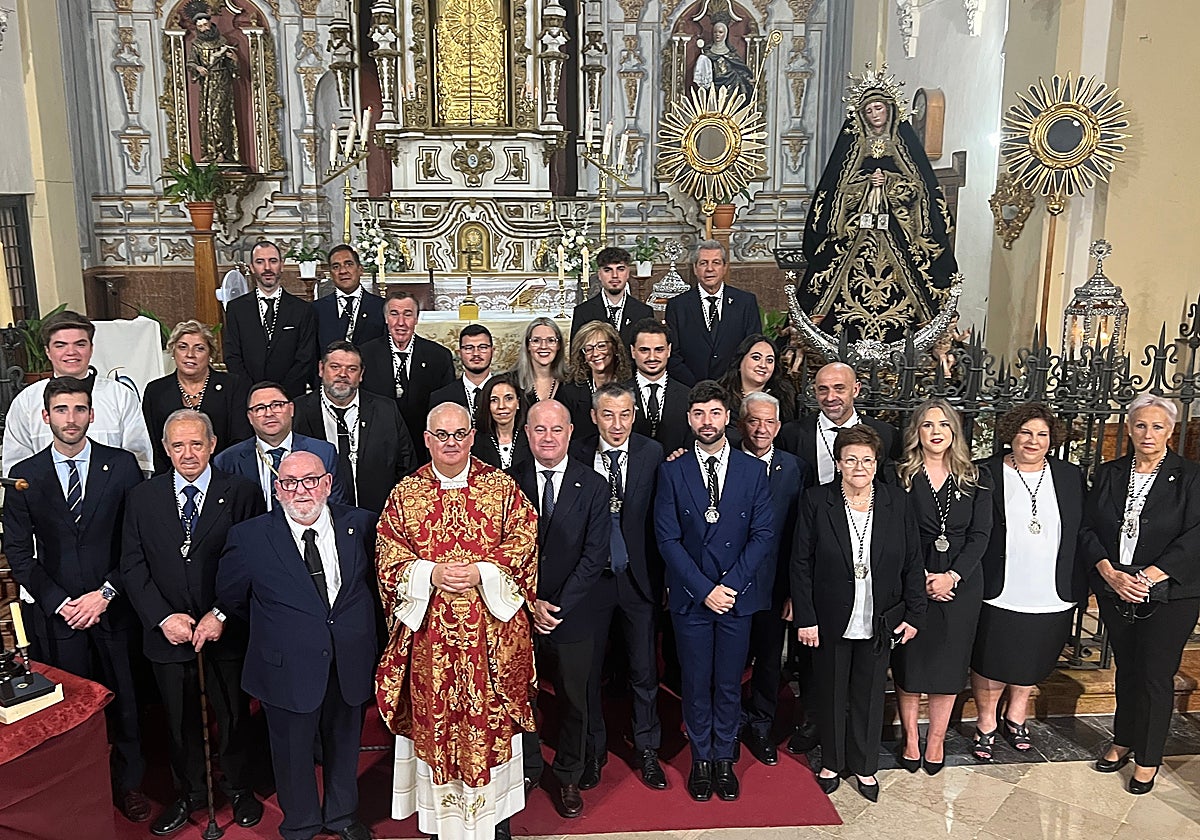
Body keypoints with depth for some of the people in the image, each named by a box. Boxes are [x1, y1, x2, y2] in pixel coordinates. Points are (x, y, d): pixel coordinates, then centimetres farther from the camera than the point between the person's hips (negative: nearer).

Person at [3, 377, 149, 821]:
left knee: (124, 701, 11)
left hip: (114, 608, 0)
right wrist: (58, 602, -8)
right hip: (56, 614, 1)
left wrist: (107, 593, -11)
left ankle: (128, 784, 30)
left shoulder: (122, 465, -3)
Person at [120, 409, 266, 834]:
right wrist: (164, 617, -11)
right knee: (179, 719, 17)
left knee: (234, 715, 14)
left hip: (227, 633, -2)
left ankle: (238, 788, 37)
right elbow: (133, 566, 0)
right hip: (168, 634, 2)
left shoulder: (242, 494, -7)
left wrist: (221, 615, -16)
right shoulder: (142, 497, 1)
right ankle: (189, 792, 39)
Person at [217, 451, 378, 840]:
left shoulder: (361, 524, -7)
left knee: (344, 745, 21)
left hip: (350, 664, 2)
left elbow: (373, 581, 9)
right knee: (293, 752, 16)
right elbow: (231, 596, 3)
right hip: (288, 669, -2)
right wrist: (272, 629, 9)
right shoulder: (249, 536, -11)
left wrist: (354, 627, 8)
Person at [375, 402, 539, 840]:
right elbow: (389, 558, 1)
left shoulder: (502, 487, 2)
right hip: (429, 632, 1)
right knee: (434, 717, 7)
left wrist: (481, 572, -15)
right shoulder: (405, 493, 4)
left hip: (491, 634, 0)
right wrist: (430, 574, -15)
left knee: (490, 717, 8)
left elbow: (523, 542, -2)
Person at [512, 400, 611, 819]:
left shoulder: (593, 486, -5)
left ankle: (568, 777, 32)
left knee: (573, 701, 12)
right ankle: (527, 767, 37)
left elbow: (595, 555, -8)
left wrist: (559, 607, -13)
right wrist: (530, 603, -12)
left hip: (573, 616, 0)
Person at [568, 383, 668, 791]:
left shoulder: (653, 454, -6)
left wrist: (665, 575, -5)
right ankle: (593, 750, 33)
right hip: (591, 577, 0)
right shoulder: (576, 455, -6)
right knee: (588, 669, 13)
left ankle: (647, 750, 32)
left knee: (644, 669, 12)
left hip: (639, 576, 0)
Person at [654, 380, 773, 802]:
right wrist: (704, 589, -13)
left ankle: (724, 758, 28)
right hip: (690, 597, -1)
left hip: (737, 595, 1)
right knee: (696, 684, 9)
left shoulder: (753, 470, 1)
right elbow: (667, 539, -6)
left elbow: (763, 534, -2)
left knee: (729, 684, 10)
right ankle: (701, 759, 27)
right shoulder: (672, 471, -2)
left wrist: (730, 585, -12)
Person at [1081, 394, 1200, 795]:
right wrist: (1110, 573, -12)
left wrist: (1147, 578, -19)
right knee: (1126, 669, 16)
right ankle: (1123, 742, 34)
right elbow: (1087, 529, 2)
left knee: (1156, 675, 4)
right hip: (1114, 593, 3)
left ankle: (1147, 759, 21)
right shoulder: (1108, 474, 5)